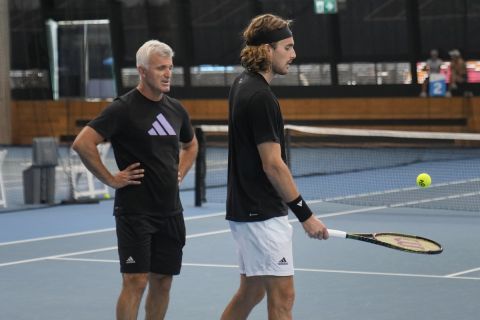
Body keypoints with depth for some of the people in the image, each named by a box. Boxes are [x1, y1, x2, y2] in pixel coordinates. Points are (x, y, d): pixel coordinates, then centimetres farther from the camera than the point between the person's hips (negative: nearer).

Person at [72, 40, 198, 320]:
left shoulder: (176, 109, 10)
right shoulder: (124, 108, -11)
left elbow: (191, 144, 30)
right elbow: (83, 143, -18)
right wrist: (111, 179, -14)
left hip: (170, 210, 7)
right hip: (134, 210, -6)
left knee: (163, 282, 9)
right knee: (136, 281, -8)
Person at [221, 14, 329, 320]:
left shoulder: (242, 84, 11)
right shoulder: (261, 97, -19)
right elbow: (273, 165, -21)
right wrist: (305, 214, -17)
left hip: (247, 210, 10)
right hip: (262, 214, -10)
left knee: (251, 291, 17)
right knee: (282, 295, -7)